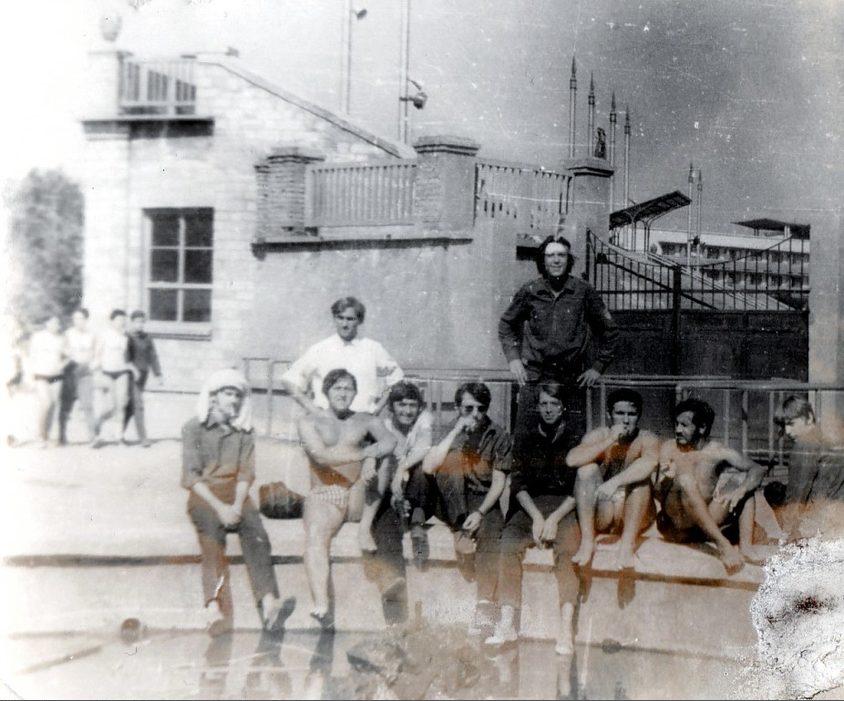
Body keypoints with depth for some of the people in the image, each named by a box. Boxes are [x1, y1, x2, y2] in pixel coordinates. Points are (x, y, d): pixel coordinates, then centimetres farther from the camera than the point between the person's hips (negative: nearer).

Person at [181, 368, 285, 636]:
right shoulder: (194, 428, 4)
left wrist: (237, 506, -12)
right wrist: (219, 507, -14)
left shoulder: (244, 431, 14)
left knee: (256, 536, -27)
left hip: (235, 494, 3)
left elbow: (246, 473, 7)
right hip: (204, 496, -3)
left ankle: (268, 601, -45)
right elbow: (191, 476, -3)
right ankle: (218, 612, -48)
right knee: (213, 542, -32)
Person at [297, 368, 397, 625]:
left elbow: (389, 440, -4)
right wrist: (363, 453, -18)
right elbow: (320, 454, -9)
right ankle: (321, 605, -45)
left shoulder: (366, 420, 16)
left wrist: (372, 457, -26)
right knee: (315, 535, -30)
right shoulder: (310, 422, 10)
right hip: (324, 496, -4)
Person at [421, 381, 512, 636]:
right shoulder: (450, 432, -1)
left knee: (490, 528, -22)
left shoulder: (498, 436, 0)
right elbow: (428, 467, -16)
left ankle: (484, 607, -24)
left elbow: (499, 481, -6)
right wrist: (457, 431, -20)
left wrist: (479, 512, -19)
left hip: (484, 500, -3)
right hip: (452, 502, 3)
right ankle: (461, 531, -8)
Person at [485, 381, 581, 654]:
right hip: (530, 507, 2)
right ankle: (507, 623, -34)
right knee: (509, 545, -28)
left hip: (564, 508, -2)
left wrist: (554, 518, -13)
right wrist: (536, 517, -11)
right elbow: (518, 483, 7)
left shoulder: (574, 442, 12)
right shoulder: (527, 443, 19)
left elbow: (578, 490, 2)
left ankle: (566, 627, -41)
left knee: (566, 551, -32)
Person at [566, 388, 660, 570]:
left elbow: (651, 461, -31)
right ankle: (587, 541, -25)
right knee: (587, 468, -19)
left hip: (634, 514, -1)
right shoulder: (599, 435, 0)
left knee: (639, 473, -25)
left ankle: (627, 543, -31)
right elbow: (572, 459, -19)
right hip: (601, 514, 2)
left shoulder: (646, 439, -5)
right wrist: (609, 441, -26)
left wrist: (615, 482, -42)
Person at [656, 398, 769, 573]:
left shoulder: (717, 452, 5)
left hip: (709, 521, 2)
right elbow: (660, 495, -1)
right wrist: (666, 481, -25)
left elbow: (758, 470, -6)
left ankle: (745, 545, -19)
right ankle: (722, 544, -37)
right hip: (676, 523, -2)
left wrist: (740, 491, -25)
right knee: (685, 478, -28)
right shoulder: (669, 449, 4)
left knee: (742, 478, -7)